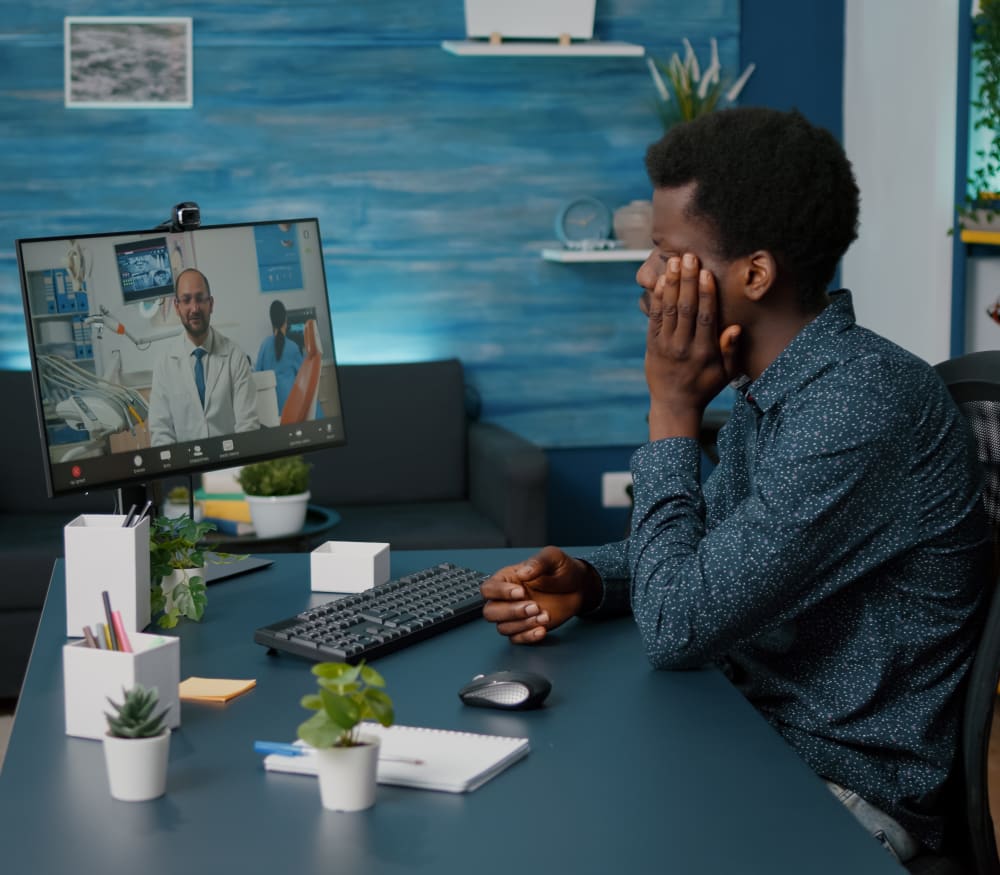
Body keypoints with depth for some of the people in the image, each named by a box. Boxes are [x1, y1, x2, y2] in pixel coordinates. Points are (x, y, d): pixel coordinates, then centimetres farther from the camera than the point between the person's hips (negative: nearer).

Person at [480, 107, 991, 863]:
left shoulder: (861, 409, -27)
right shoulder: (776, 387, 4)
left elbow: (677, 628, -26)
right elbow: (703, 555, 18)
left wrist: (673, 413, -16)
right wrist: (584, 579, -2)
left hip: (850, 795, -8)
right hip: (765, 740, 8)